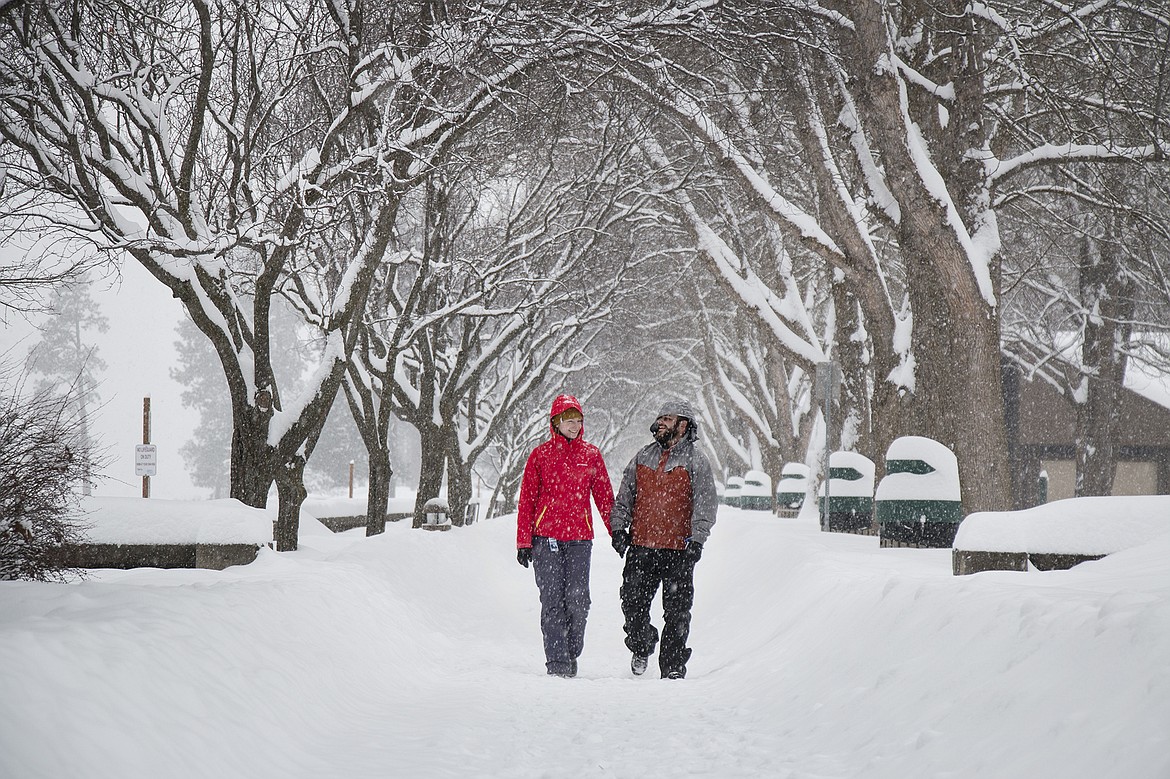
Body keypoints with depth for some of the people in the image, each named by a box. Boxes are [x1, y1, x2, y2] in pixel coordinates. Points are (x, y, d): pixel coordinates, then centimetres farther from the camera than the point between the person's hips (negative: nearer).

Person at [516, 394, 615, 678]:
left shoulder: (591, 455, 10)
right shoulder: (540, 455, 5)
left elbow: (604, 496, 14)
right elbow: (527, 500, 6)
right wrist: (523, 542, 2)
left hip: (580, 537, 1)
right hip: (546, 536, -1)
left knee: (578, 599, -5)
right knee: (552, 599, -4)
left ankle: (572, 654, 13)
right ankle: (556, 660, -1)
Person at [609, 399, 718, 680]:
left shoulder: (695, 460, 0)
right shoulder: (643, 457, 14)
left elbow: (706, 504, -5)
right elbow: (625, 496, 19)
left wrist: (697, 540, -14)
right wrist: (618, 527, 6)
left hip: (678, 550, -3)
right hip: (641, 546, 3)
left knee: (676, 611, 0)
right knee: (632, 603, 1)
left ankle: (673, 665, 10)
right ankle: (641, 647, 26)